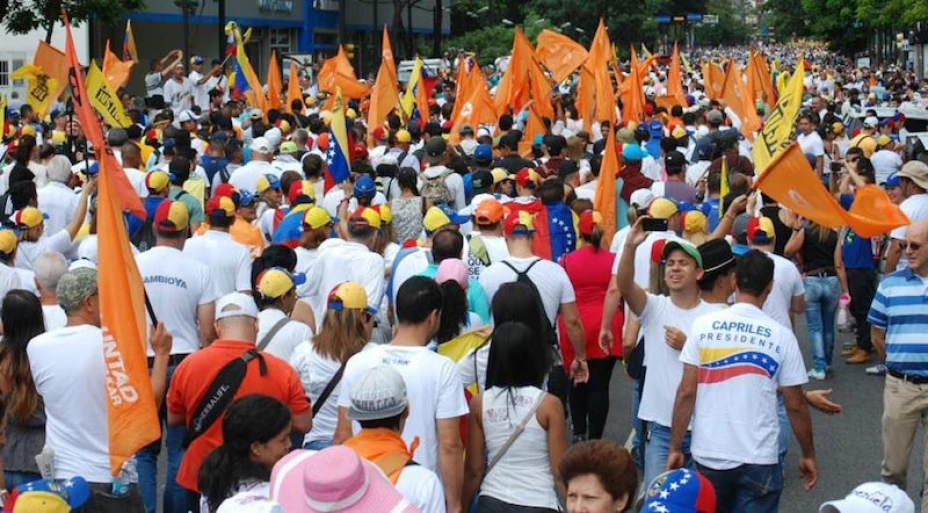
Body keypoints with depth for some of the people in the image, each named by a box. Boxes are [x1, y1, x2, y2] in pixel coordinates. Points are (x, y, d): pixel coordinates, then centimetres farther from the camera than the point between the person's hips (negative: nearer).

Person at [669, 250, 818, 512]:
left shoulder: (703, 326, -4)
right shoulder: (782, 336, -5)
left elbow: (686, 393, -5)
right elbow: (795, 405, -1)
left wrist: (675, 448, 3)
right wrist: (808, 455, 12)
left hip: (709, 456, 2)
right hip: (759, 460, -1)